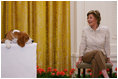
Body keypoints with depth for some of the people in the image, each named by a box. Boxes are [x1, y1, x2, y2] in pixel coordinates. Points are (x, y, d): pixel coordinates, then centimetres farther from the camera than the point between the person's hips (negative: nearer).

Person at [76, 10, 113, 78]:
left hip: (101, 56, 0)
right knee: (97, 52, -35)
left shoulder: (105, 30, -2)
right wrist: (80, 59, -1)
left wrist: (108, 59, 2)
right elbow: (83, 45, 3)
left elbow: (107, 46, 1)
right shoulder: (85, 30, 1)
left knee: (95, 61, -37)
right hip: (87, 56, 0)